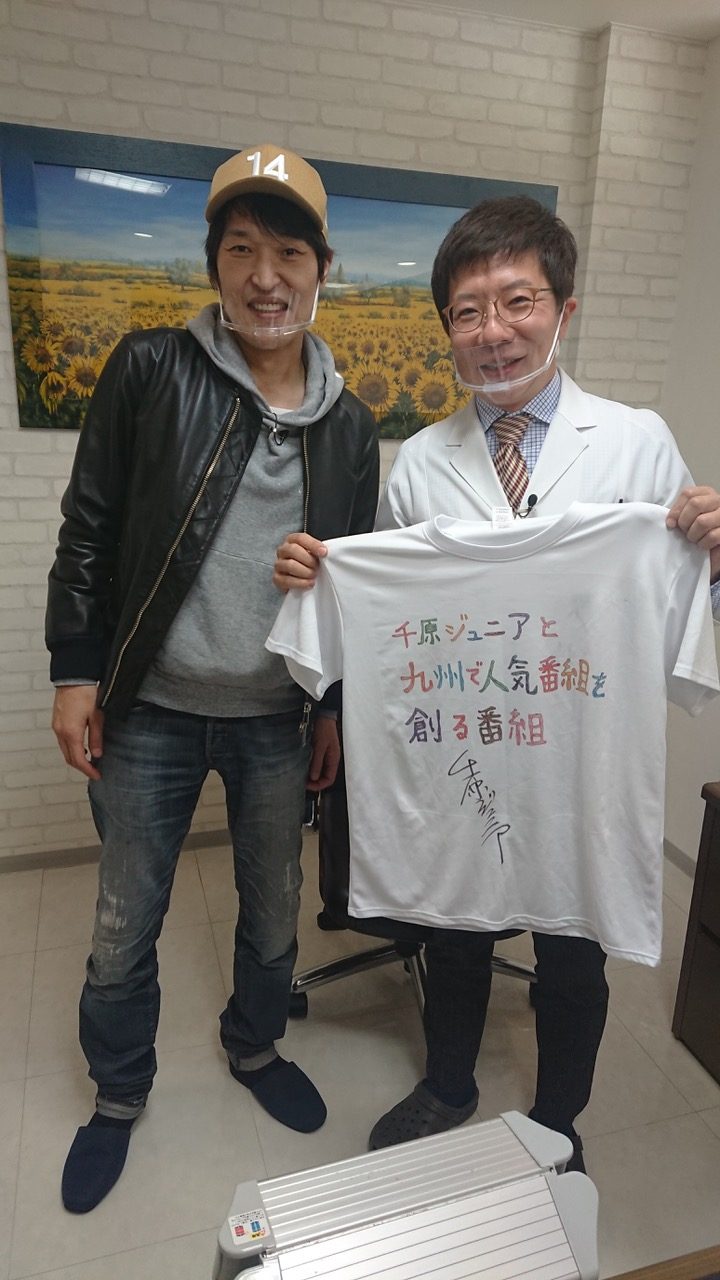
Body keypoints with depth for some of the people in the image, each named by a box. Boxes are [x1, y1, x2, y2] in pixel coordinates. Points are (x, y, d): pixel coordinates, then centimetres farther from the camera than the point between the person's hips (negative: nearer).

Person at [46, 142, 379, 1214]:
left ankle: (255, 1046, 48)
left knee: (274, 909, 19)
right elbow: (89, 529, -4)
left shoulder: (348, 422, 3)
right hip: (149, 714, -2)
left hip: (278, 719, 3)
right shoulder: (150, 371, -6)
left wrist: (336, 708, 7)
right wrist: (76, 671, -7)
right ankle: (119, 1094, 40)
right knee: (126, 926, 13)